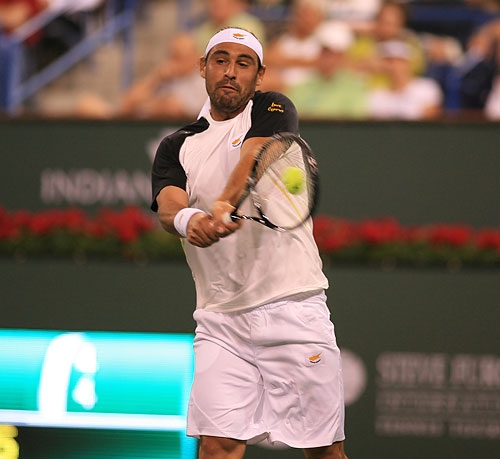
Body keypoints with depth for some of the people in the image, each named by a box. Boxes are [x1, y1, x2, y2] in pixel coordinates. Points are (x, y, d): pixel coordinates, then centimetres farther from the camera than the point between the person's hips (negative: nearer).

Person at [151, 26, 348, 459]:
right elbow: (167, 204, -7)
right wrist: (187, 219, -33)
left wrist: (225, 205, -39)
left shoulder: (272, 109, 4)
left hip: (293, 308, -2)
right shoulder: (176, 147, 13)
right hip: (220, 320, 2)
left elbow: (255, 158, -18)